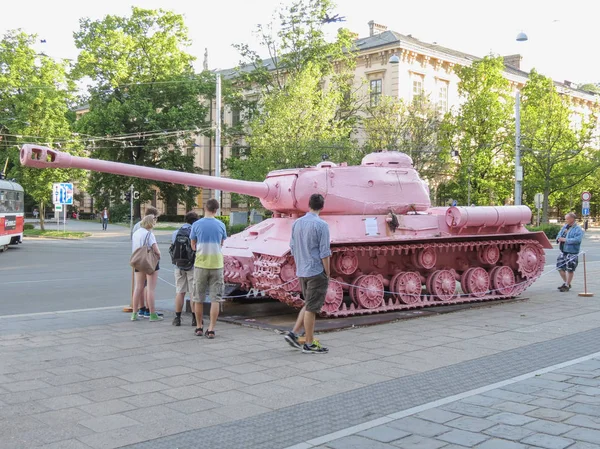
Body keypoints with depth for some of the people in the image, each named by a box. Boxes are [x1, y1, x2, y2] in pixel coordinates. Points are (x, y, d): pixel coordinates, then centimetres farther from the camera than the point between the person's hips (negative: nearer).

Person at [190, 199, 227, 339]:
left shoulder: (196, 225, -4)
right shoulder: (221, 225, 0)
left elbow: (193, 246, 5)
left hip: (201, 264, 0)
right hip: (217, 264, 0)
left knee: (198, 298, 11)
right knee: (215, 298, 3)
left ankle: (199, 327, 18)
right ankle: (211, 329, 0)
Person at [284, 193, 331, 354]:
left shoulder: (296, 223, 6)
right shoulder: (321, 225, -14)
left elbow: (292, 248, 12)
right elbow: (324, 253, -15)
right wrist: (328, 273, -6)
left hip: (301, 272, 7)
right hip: (317, 272, -6)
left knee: (308, 305, 19)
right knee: (311, 307, 0)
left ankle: (293, 334, 13)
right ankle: (309, 344, 8)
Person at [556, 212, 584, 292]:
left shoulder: (578, 229, -11)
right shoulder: (565, 227, 13)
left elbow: (577, 240, -24)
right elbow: (559, 234, 19)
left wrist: (565, 240, -24)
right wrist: (559, 238, -6)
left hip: (572, 253, -8)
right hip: (563, 252, 8)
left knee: (570, 269, -1)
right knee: (560, 267, 12)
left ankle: (567, 285, 11)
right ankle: (565, 282, 30)